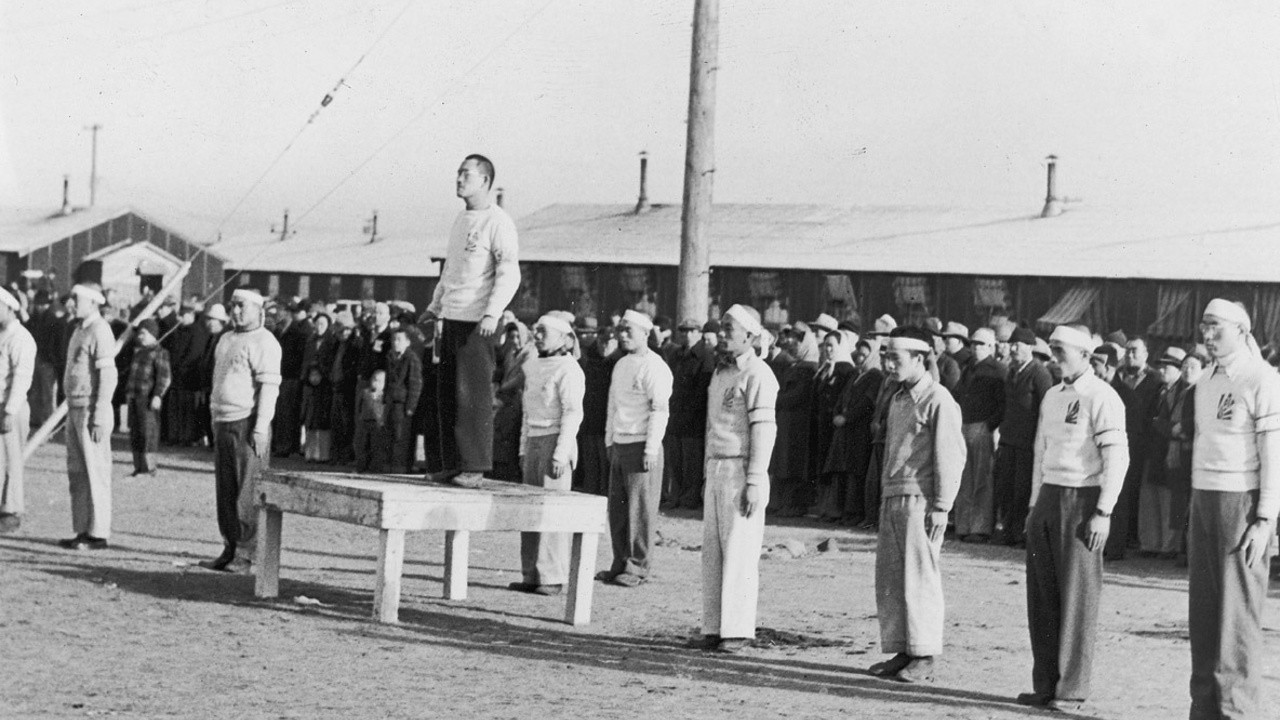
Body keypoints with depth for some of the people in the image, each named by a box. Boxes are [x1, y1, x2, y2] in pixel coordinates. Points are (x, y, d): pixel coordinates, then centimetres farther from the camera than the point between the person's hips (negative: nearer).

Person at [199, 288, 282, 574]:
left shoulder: (264, 342, -8)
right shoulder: (226, 339, 20)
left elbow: (269, 386, -14)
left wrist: (260, 427, -20)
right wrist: (215, 418, 19)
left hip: (247, 424, -9)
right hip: (223, 422, 9)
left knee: (247, 492, -8)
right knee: (225, 491, 9)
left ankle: (245, 556, -7)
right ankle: (229, 550, 15)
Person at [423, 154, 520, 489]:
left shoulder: (497, 222, -8)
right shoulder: (460, 220, 18)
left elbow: (509, 274, -15)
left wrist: (492, 313, -24)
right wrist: (434, 307, 24)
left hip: (477, 321, -8)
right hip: (452, 318, 8)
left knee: (473, 395, -9)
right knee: (447, 394, 8)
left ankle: (475, 467, -5)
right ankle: (453, 464, 14)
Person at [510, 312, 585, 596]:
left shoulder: (568, 369, -10)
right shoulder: (533, 366, 16)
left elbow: (573, 413, -15)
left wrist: (561, 453, -19)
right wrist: (523, 448, 19)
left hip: (556, 441, -8)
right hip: (534, 442, 8)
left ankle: (553, 577, -7)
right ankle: (532, 575, 13)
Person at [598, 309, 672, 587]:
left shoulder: (654, 367, -10)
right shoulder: (621, 364, 17)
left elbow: (660, 410, -15)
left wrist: (651, 450, -19)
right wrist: (610, 441, 18)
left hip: (641, 446, -8)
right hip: (619, 445, 8)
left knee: (640, 509, -4)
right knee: (617, 508, 8)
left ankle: (637, 567, 1)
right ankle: (620, 564, 15)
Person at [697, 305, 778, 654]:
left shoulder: (757, 374, -10)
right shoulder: (720, 371, 17)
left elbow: (763, 429, -16)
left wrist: (755, 483, -20)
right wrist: (708, 474, 18)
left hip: (742, 470, -9)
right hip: (715, 468, 9)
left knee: (739, 552, -7)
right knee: (712, 551, 7)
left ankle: (738, 629, -3)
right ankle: (713, 627, 12)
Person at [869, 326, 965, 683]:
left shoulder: (938, 400, -9)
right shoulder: (898, 399, 17)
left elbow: (951, 457, -12)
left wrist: (941, 507, -15)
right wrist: (884, 498, 17)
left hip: (920, 501, -8)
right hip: (892, 498, 8)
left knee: (920, 578, -4)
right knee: (888, 579, 8)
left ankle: (924, 657, 2)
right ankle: (899, 651, 15)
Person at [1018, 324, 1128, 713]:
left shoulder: (1101, 397, -9)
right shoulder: (1052, 397, 16)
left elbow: (1117, 458, -14)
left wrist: (1103, 512, -17)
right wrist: (1035, 505, 17)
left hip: (1081, 501, -8)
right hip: (1048, 500, 8)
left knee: (1077, 599, -3)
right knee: (1042, 597, 8)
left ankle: (1072, 690, 2)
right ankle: (1045, 684, 15)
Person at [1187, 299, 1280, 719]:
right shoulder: (1205, 382, 15)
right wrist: (1193, 511, 13)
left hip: (1242, 502, -7)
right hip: (1204, 499, 7)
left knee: (1238, 610, -6)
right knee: (1203, 608, 7)